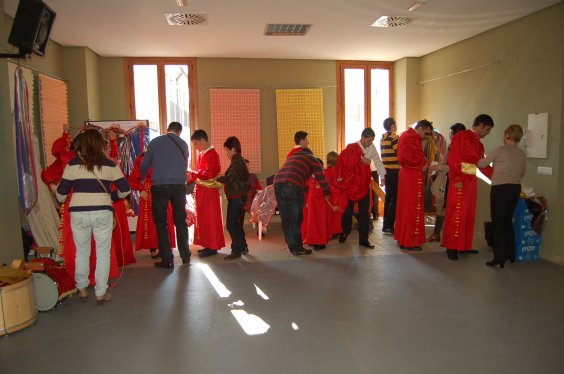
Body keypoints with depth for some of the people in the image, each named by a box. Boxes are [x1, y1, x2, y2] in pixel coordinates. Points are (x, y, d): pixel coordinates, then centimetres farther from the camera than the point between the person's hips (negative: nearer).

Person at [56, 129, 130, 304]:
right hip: (102, 213, -1)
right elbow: (125, 189, 3)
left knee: (82, 251, 18)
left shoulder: (73, 163, 3)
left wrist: (60, 201, 28)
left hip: (78, 213, 2)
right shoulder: (109, 164, 2)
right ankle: (101, 293, 11)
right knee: (103, 253, 8)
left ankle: (82, 288, 31)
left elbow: (61, 191, 7)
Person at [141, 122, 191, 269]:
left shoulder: (155, 142, 3)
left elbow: (145, 164, 9)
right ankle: (185, 256, 18)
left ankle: (167, 260, 5)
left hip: (159, 186, -2)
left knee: (161, 223, 5)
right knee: (181, 221, 13)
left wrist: (142, 178, 29)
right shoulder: (183, 144, 8)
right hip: (179, 186, 2)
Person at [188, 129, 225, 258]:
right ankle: (208, 245, 22)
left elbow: (208, 174, -20)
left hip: (209, 191, -9)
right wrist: (190, 178, 2)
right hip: (201, 191, 9)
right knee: (202, 218, 13)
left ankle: (213, 247, 5)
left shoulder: (212, 154, -14)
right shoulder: (201, 154, 12)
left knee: (210, 218, -3)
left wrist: (193, 174, -12)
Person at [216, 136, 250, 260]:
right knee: (237, 224, 16)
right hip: (239, 197, 10)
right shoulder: (239, 160, 16)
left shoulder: (237, 162, -16)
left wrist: (216, 179, -4)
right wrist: (221, 180, 9)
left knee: (231, 224, -9)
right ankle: (243, 246, 26)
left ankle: (236, 250, -5)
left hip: (236, 198, -10)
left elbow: (228, 178, -18)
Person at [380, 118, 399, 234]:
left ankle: (386, 224, 18)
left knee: (388, 197, 13)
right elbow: (399, 154, -16)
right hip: (394, 171, -8)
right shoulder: (394, 138, -10)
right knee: (395, 198, -5)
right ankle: (388, 225, -7)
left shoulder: (382, 139, 14)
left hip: (386, 170, 8)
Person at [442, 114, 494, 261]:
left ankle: (464, 245, 19)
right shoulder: (461, 137, -6)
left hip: (472, 181, 8)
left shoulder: (479, 144, 18)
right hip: (460, 181, -8)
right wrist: (457, 178, -19)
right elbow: (453, 158, -13)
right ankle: (451, 247, -1)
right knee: (457, 214, -7)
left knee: (469, 215, 11)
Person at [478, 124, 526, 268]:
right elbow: (522, 174, 18)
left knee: (497, 223, 0)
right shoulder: (522, 155, 8)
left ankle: (499, 258, 0)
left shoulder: (500, 150, -9)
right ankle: (510, 254, 28)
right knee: (508, 221, 19)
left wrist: (478, 162, 16)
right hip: (515, 189, 6)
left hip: (500, 189, -6)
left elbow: (481, 164, -5)